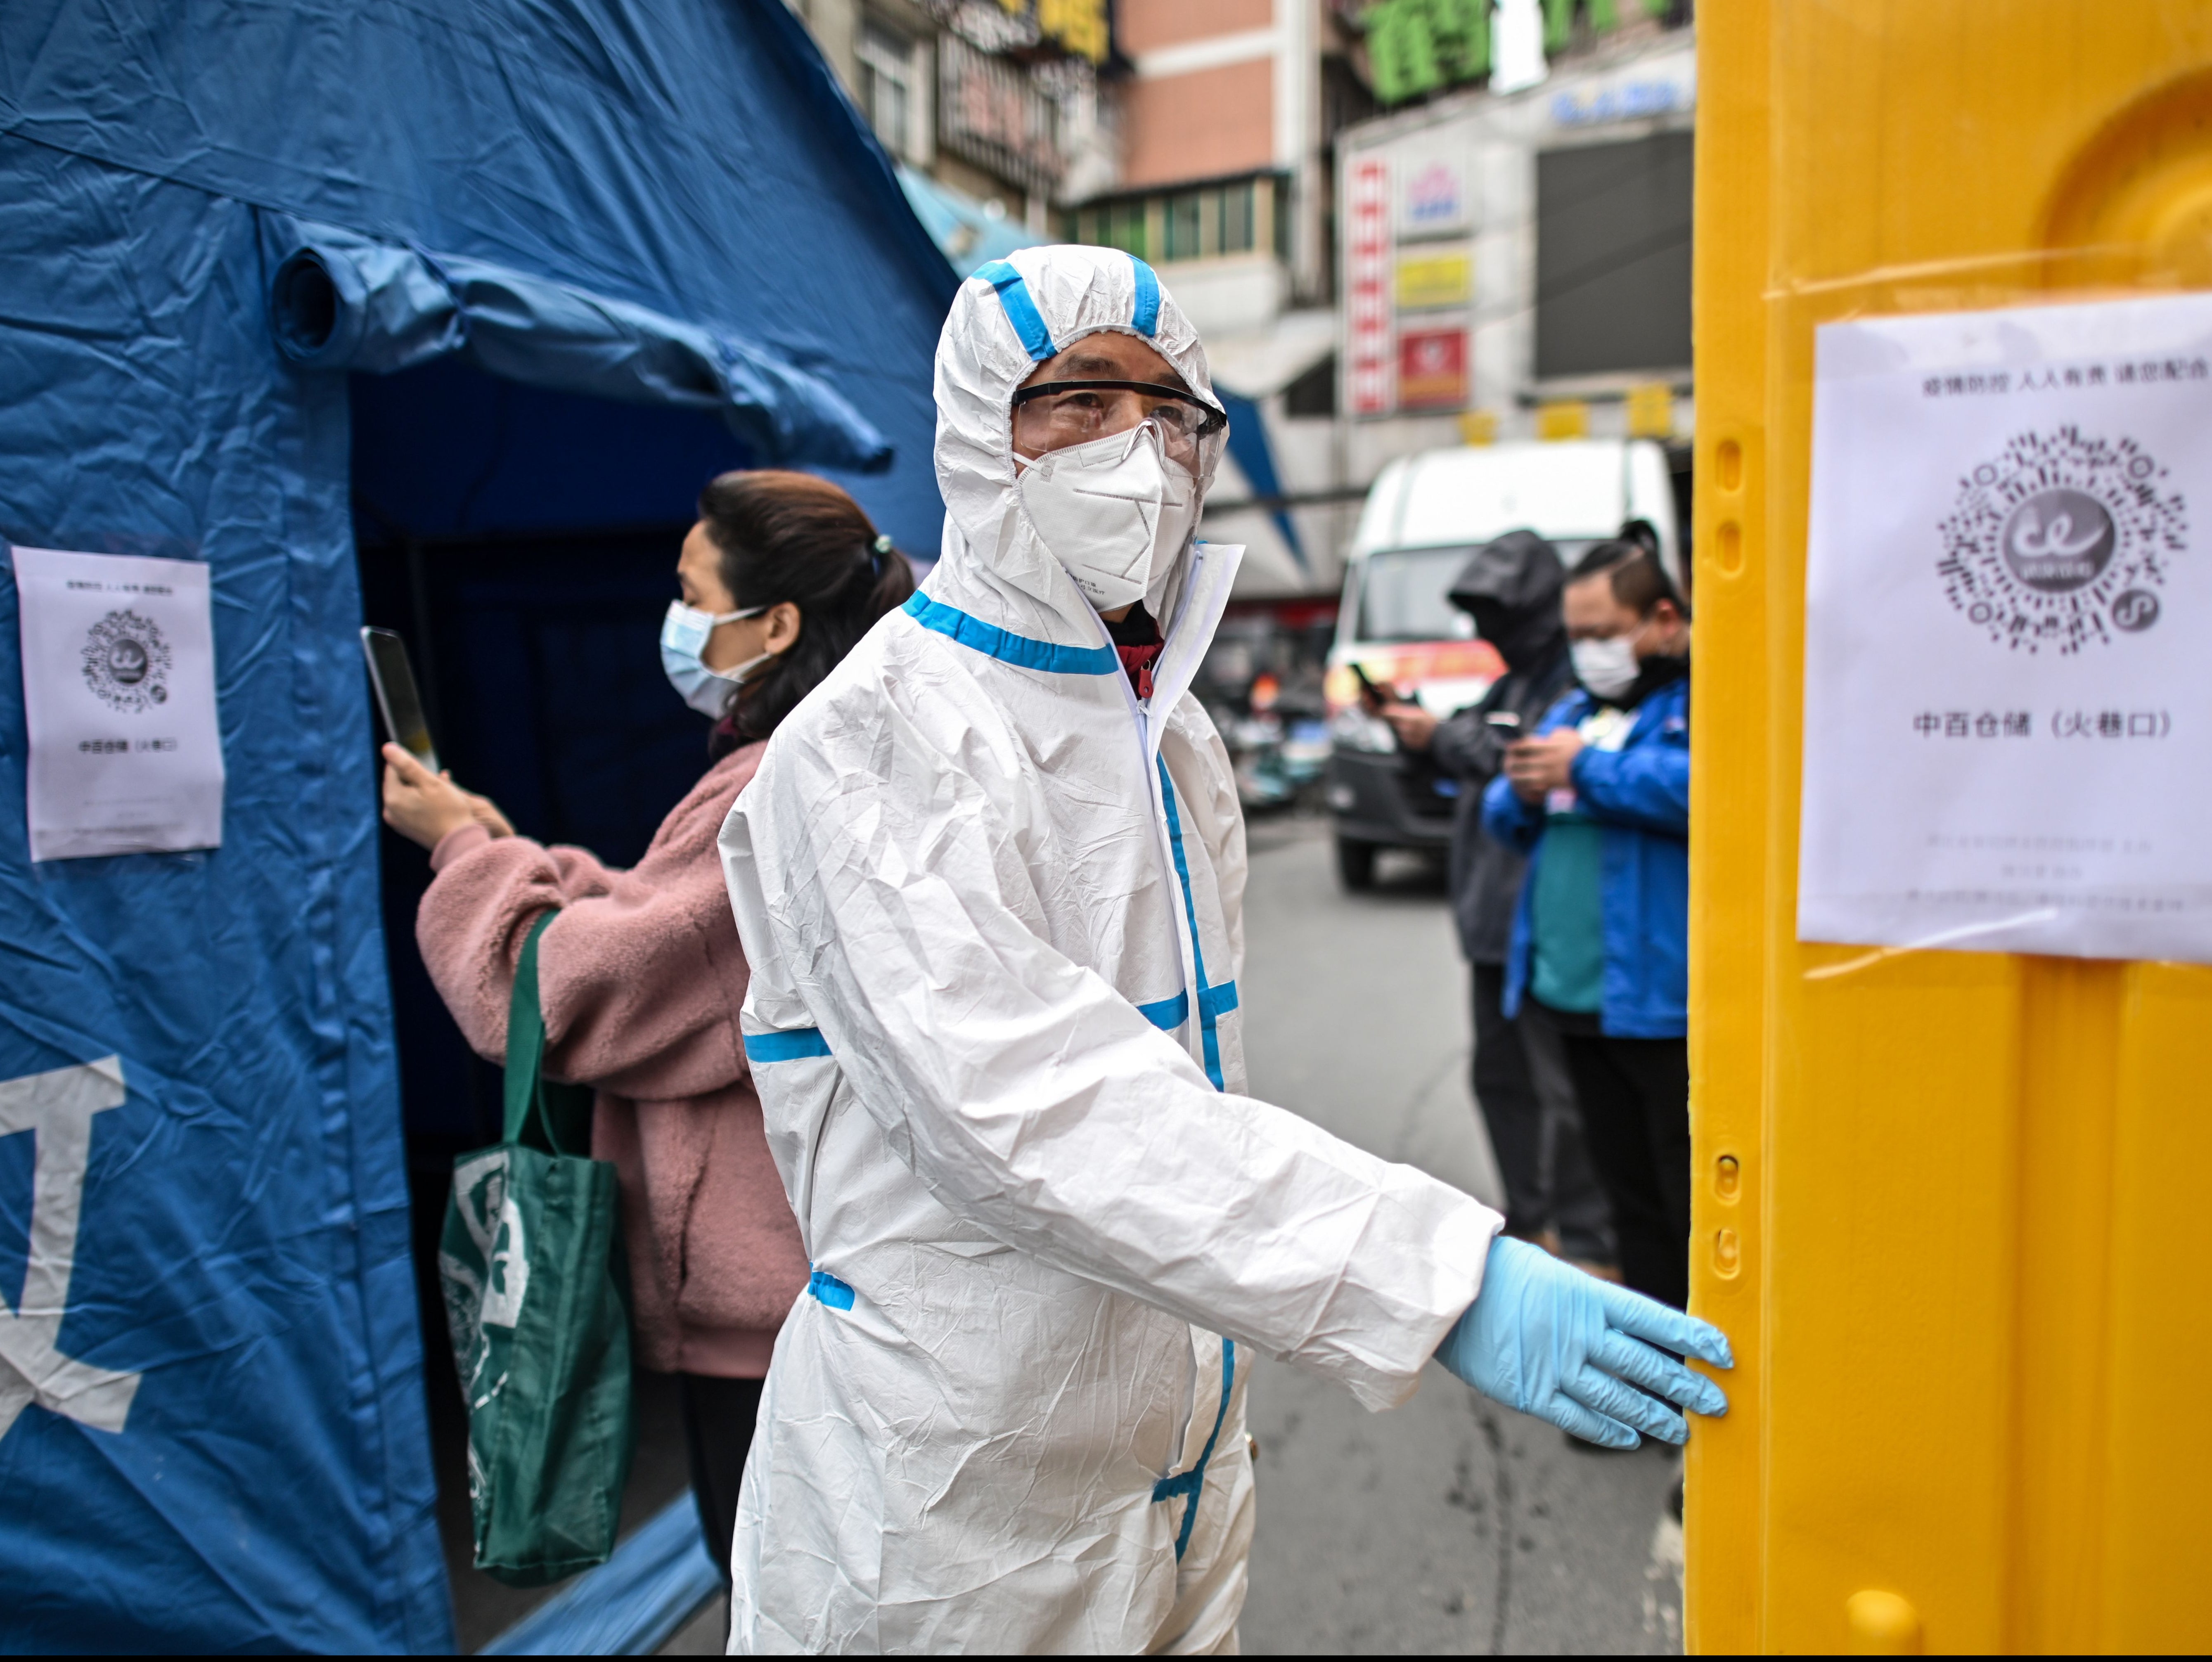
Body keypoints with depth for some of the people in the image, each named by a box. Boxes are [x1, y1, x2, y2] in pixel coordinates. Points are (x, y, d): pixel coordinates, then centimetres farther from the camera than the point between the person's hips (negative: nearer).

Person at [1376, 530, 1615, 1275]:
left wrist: (1446, 737, -18)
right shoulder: (1515, 680, 17)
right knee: (1500, 1075, 16)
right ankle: (1528, 1221, 29)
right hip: (1496, 913, 10)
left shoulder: (1576, 681, -13)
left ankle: (1586, 1242, 8)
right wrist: (1417, 728, 5)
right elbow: (1474, 764, 21)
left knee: (1561, 1087, -4)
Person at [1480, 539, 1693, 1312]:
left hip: (1664, 999, -8)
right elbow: (1505, 819, 22)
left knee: (1694, 1207, -1)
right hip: (1575, 997, 8)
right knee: (1630, 1200, 19)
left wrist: (1587, 768, -17)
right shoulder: (1576, 708, 17)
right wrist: (1520, 793, -2)